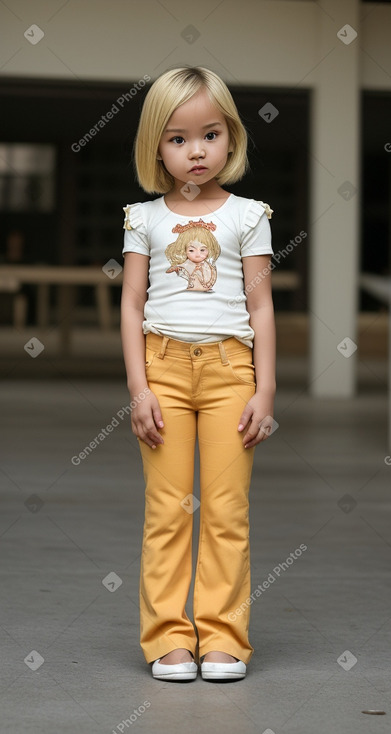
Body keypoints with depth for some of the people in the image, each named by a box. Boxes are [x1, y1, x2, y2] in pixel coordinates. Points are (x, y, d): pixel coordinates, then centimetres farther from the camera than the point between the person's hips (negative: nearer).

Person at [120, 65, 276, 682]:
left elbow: (261, 306, 5)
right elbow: (132, 305, 6)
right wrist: (138, 388, -3)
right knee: (167, 509, 1)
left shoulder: (247, 215, 6)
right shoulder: (145, 218, 8)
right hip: (163, 364, 1)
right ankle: (169, 638, 6)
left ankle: (223, 637, 5)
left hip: (230, 364, -1)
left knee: (227, 509, -1)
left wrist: (265, 389, -2)